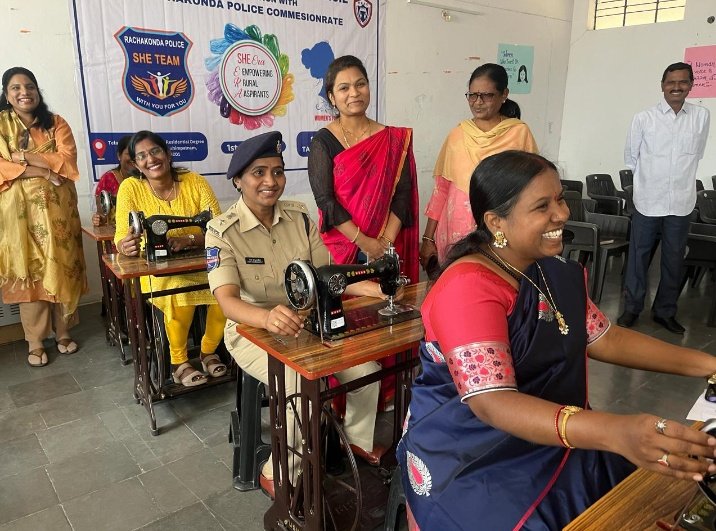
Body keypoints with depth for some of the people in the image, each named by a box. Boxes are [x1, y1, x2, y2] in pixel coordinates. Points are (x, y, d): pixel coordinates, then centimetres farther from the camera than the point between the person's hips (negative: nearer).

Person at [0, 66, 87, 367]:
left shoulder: (56, 123, 7)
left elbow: (67, 161, -6)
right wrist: (42, 170, -17)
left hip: (56, 208, 1)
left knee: (62, 267, 5)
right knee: (28, 271, 2)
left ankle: (63, 332, 19)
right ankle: (35, 342, 10)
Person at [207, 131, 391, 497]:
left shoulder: (300, 218, -2)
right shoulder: (222, 231, -16)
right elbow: (227, 301, -28)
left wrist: (369, 288, -17)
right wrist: (268, 317, -50)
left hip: (305, 324, 5)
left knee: (367, 370, -9)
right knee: (304, 387, -28)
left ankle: (357, 437, 22)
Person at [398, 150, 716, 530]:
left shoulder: (556, 273, 3)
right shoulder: (468, 287, -25)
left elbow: (603, 338, 7)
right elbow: (491, 403, -33)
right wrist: (615, 432, -44)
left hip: (551, 440, 7)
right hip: (468, 458, -7)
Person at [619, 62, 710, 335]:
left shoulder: (702, 116, 0)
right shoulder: (643, 118, -7)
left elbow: (697, 154, 14)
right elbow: (630, 157, 5)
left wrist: (679, 176, 14)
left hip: (681, 202, 2)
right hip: (648, 201, -2)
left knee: (674, 260, 10)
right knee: (639, 256, 6)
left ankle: (665, 311, 25)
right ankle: (631, 308, 21)